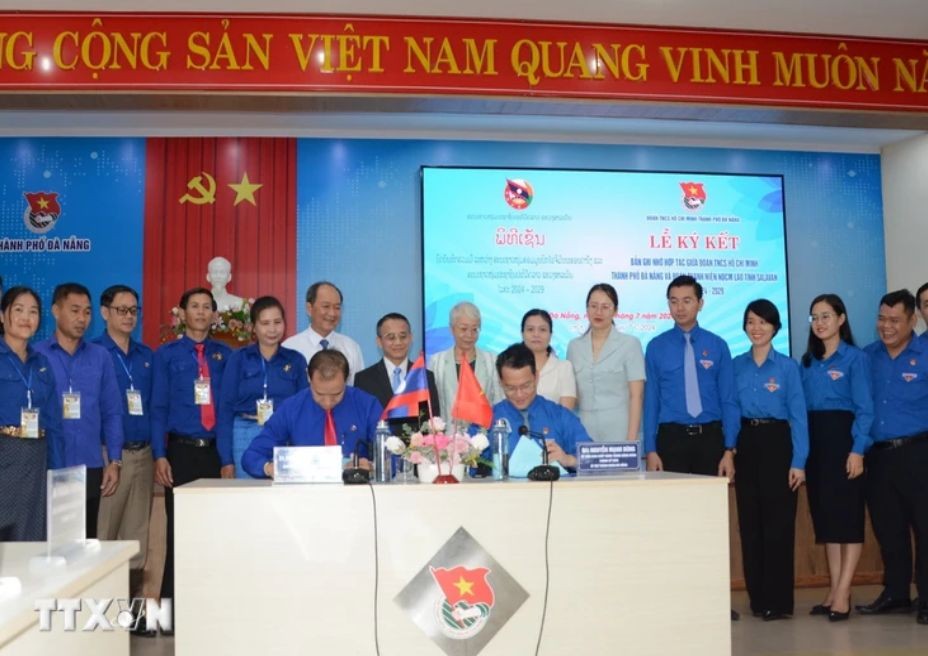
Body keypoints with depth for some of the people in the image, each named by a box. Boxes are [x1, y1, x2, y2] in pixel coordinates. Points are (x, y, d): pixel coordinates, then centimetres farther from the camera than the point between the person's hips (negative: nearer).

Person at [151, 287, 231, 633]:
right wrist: (160, 456, -7)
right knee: (179, 528, 1)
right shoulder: (166, 355, 6)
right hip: (181, 450, -1)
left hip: (216, 451, 2)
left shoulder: (225, 355, 9)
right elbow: (159, 408, 2)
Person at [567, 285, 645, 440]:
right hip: (584, 432, 3)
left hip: (619, 430, -3)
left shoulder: (630, 344, -1)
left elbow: (636, 396, -5)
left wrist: (631, 439, -12)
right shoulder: (574, 346, 9)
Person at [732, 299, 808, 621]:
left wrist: (798, 462, -11)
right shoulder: (736, 365, 8)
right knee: (749, 522, 7)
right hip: (745, 445, 3)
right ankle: (757, 597, 17)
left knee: (778, 522, -2)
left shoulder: (787, 366, -1)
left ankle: (779, 600, 7)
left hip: (776, 443, -3)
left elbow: (798, 415, -4)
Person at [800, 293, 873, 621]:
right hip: (813, 440, 6)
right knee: (824, 513, 8)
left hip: (842, 438, -6)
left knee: (846, 513, -4)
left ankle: (842, 593, -1)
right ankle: (834, 590, 15)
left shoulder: (854, 358, -3)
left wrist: (857, 450, -17)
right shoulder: (807, 361, 13)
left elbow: (864, 409, -9)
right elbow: (801, 407, 11)